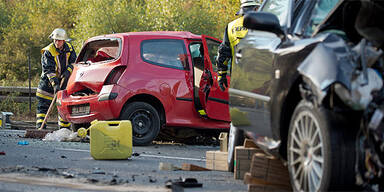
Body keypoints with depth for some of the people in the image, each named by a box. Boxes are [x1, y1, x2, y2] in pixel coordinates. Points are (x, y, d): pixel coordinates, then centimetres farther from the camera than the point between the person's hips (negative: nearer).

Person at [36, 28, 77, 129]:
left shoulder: (69, 48, -5)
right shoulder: (48, 52, -19)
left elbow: (74, 62, 2)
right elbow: (49, 70, -25)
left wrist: (68, 71, -18)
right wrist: (55, 84, -35)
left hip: (63, 79, 4)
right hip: (48, 81, -4)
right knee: (43, 105, -8)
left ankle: (64, 128, 16)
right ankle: (40, 127, -8)